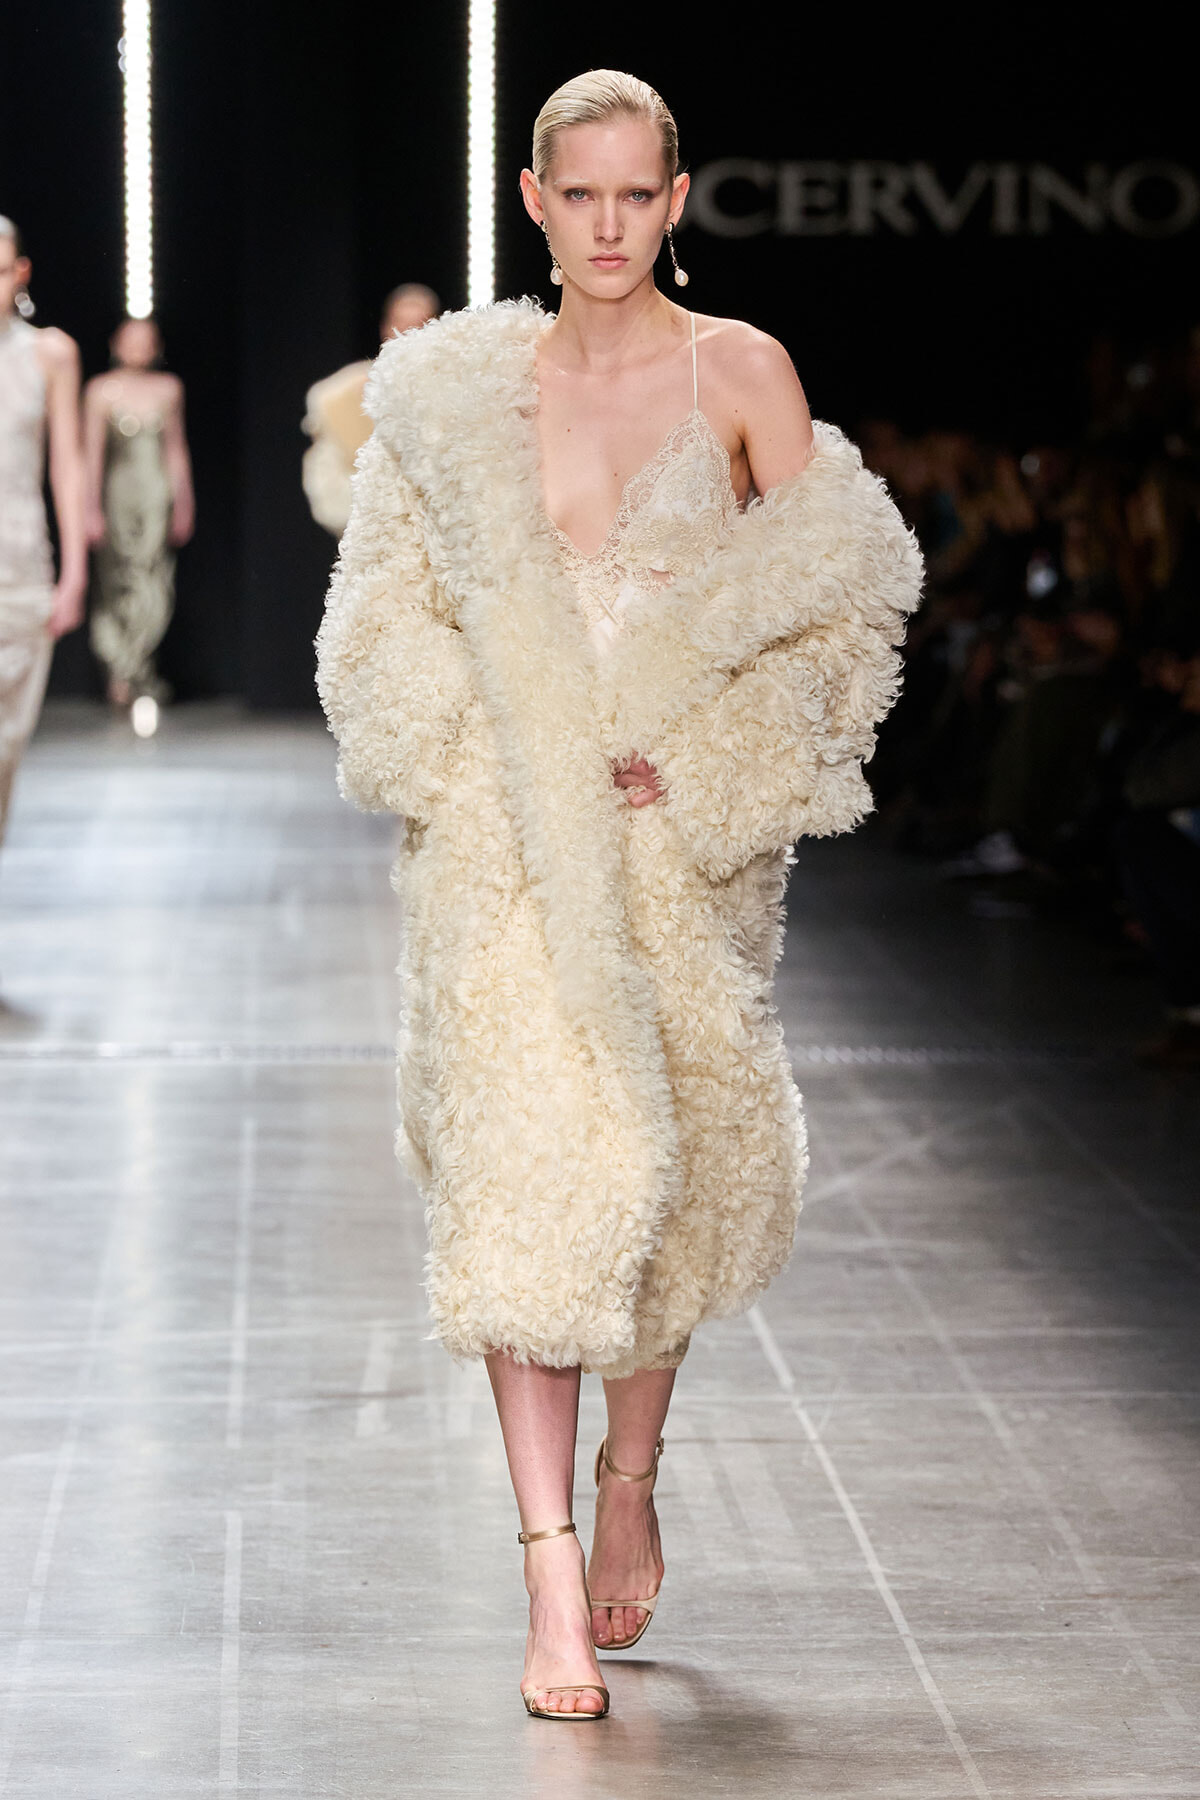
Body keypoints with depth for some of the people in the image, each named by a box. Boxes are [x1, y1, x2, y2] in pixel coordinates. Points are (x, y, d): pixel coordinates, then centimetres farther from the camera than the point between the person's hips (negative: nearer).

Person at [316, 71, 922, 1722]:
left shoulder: (741, 373, 2)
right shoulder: (458, 390, 7)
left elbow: (833, 598, 1)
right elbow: (393, 622, 10)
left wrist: (702, 754, -9)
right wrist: (498, 752, -5)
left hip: (688, 833, 0)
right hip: (510, 833, 0)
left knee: (675, 1166, 9)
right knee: (525, 1165, -12)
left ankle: (632, 1479, 34)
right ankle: (553, 1578, -13)